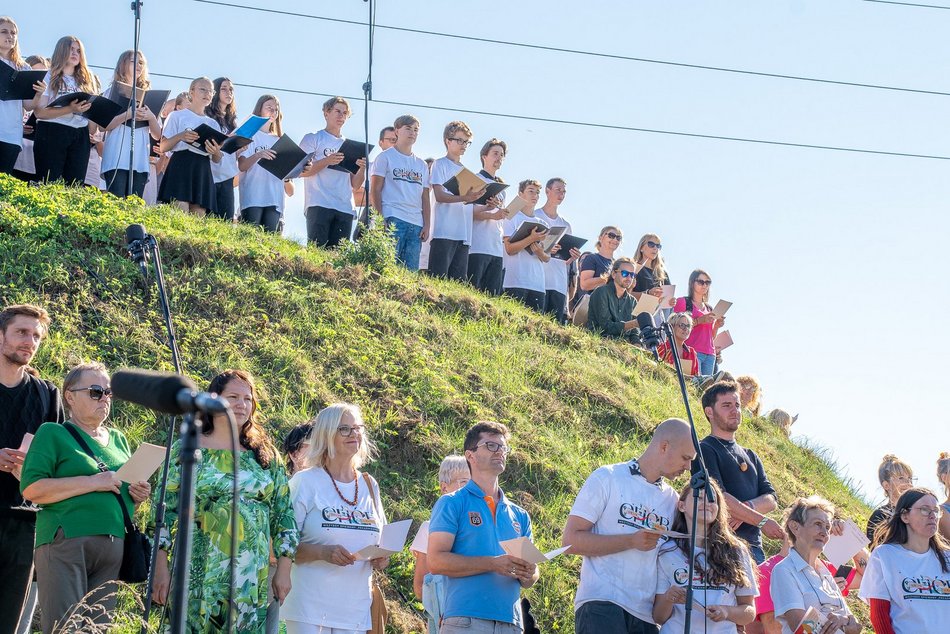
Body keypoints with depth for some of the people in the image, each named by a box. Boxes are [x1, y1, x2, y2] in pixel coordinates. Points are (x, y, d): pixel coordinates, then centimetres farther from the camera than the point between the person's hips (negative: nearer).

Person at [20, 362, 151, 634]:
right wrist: (93, 482, -15)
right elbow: (31, 489, -11)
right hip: (66, 542, -6)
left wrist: (138, 495, 5)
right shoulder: (53, 433, 2)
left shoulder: (118, 439, 21)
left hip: (113, 547, 6)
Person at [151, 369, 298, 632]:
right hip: (197, 577, -2)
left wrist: (284, 570, 5)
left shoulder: (267, 456, 11)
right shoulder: (186, 450, 3)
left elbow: (283, 514, 11)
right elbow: (164, 510, 0)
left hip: (252, 580, 2)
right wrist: (160, 568, -6)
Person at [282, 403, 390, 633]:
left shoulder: (369, 486, 13)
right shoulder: (305, 482, -2)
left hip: (355, 609, 5)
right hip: (310, 604, -5)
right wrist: (322, 552, -21)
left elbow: (381, 542, 22)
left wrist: (381, 559, 0)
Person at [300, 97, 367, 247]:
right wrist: (327, 161, -14)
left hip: (345, 208, 4)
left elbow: (355, 185, 18)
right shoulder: (313, 139, 12)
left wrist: (362, 168, -3)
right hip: (318, 206, -4)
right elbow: (301, 171, -1)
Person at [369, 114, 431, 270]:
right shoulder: (385, 157, 7)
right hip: (393, 219, -5)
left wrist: (426, 225, 8)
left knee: (411, 271, -1)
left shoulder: (421, 165, 22)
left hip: (416, 223, 5)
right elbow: (375, 190, 1)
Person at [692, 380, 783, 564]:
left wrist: (747, 508, -9)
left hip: (754, 546, 7)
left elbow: (771, 500, 13)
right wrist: (761, 520, -11)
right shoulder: (705, 450, 0)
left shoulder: (750, 456, 24)